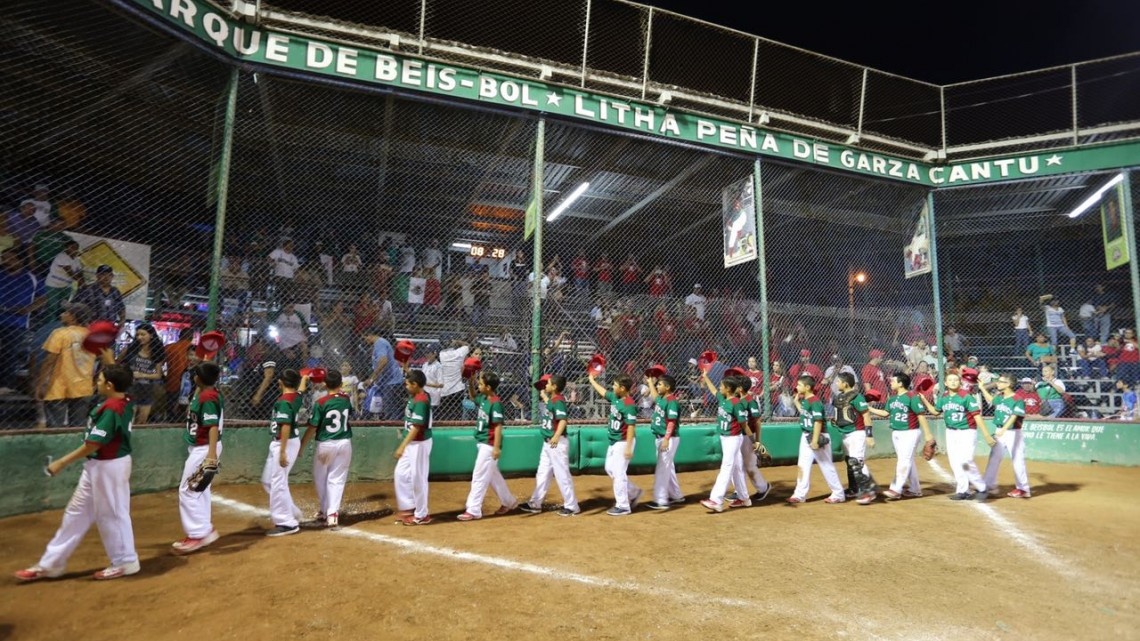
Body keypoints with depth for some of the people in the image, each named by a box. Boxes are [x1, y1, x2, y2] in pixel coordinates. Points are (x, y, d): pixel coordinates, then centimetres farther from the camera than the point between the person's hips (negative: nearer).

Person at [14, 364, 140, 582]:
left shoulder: (111, 409, -25)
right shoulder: (125, 402, 1)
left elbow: (93, 445, -23)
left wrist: (62, 462, -16)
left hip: (109, 467, -10)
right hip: (97, 466, 10)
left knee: (111, 514, 3)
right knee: (77, 512, 19)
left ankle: (125, 562, 18)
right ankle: (51, 564, 32)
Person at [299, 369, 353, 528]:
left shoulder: (321, 403, -13)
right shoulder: (346, 399, -1)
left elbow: (312, 428, -12)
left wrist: (301, 446, 0)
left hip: (325, 445, -3)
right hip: (345, 444, 3)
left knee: (320, 479, 17)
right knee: (337, 480, 7)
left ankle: (324, 511, 27)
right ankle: (332, 514, -1)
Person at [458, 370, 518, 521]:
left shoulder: (495, 403, -21)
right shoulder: (483, 398, 5)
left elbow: (498, 426, -22)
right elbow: (472, 397, 27)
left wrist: (496, 447, -23)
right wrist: (470, 383, 10)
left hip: (489, 445, -10)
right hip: (482, 443, 10)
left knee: (479, 476, -4)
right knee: (493, 475, 19)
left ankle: (473, 511, 3)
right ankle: (509, 502, 32)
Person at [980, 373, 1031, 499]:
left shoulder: (1017, 400, -16)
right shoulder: (1000, 396, 6)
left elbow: (1014, 417, -27)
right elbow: (991, 400, 29)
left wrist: (1003, 429, -39)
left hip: (1013, 433, -7)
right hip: (999, 432, 8)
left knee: (1017, 461, 0)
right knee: (993, 459, 11)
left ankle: (1023, 489, 13)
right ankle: (989, 486, 19)